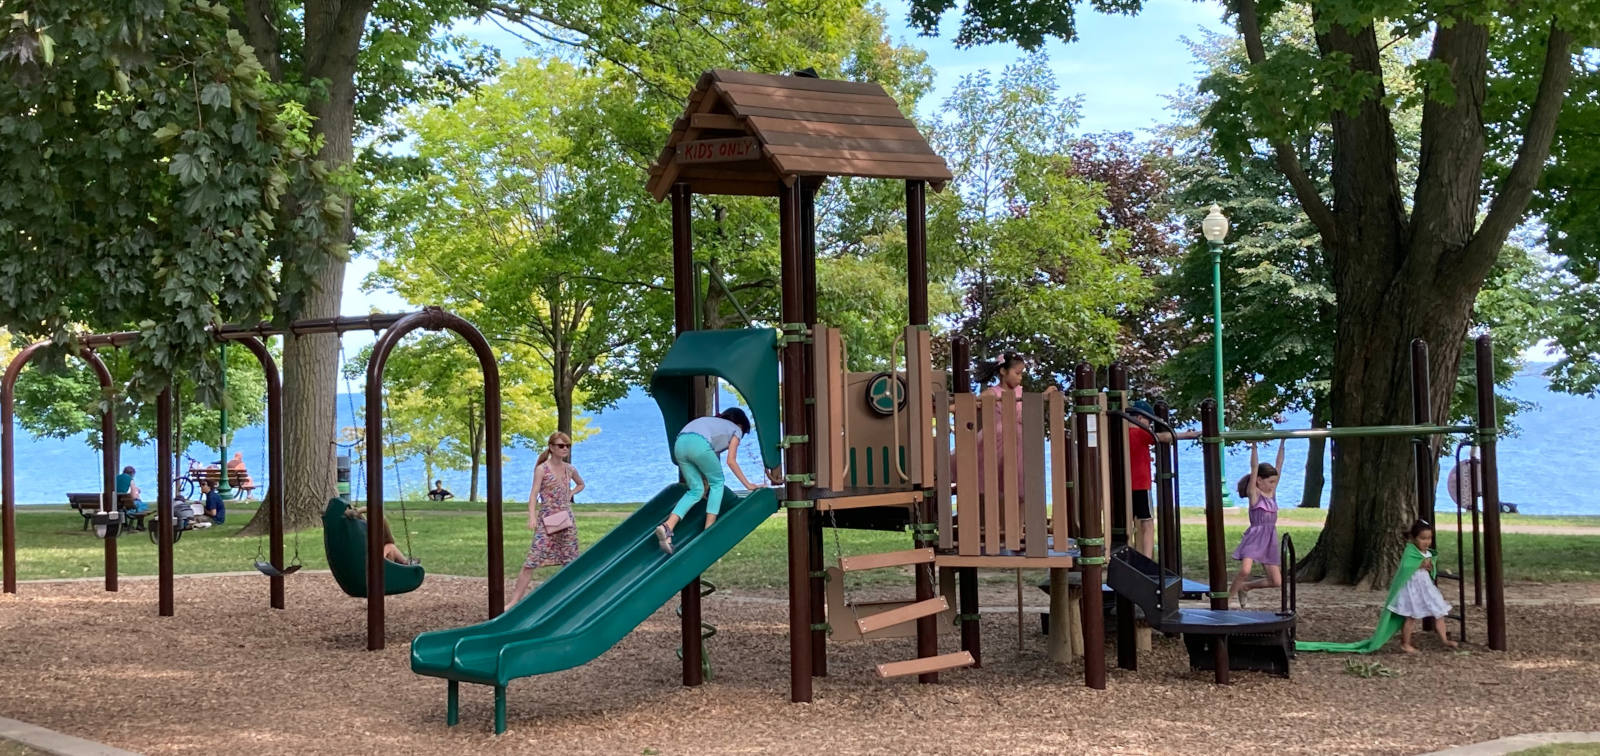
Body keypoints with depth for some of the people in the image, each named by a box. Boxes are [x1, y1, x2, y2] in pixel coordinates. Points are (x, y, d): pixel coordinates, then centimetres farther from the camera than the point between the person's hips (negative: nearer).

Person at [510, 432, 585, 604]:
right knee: (532, 561, -12)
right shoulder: (542, 469, -5)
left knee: (570, 560, 7)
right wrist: (532, 517, -27)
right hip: (546, 519, -5)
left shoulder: (570, 469, 9)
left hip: (566, 518, 5)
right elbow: (534, 493, -14)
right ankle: (515, 600, -11)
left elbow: (581, 484, 29)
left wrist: (570, 494, 8)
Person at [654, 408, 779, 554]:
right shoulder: (736, 429, 24)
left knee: (696, 490, 13)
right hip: (699, 444, -6)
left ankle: (667, 527, -5)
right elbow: (731, 461, 19)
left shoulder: (712, 421, 41)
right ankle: (709, 529, 9)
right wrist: (747, 484, 25)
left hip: (679, 443, 6)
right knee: (717, 482, 16)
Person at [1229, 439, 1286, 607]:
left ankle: (1244, 587, 24)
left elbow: (1279, 466, 9)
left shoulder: (1272, 492, 11)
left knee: (1276, 581, 4)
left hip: (1269, 540, 6)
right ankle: (1230, 595, -8)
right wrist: (1254, 447, -18)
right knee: (1245, 570, -29)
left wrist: (1282, 443, 8)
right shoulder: (1254, 493, -4)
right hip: (1254, 537, -6)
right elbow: (1254, 468, -13)